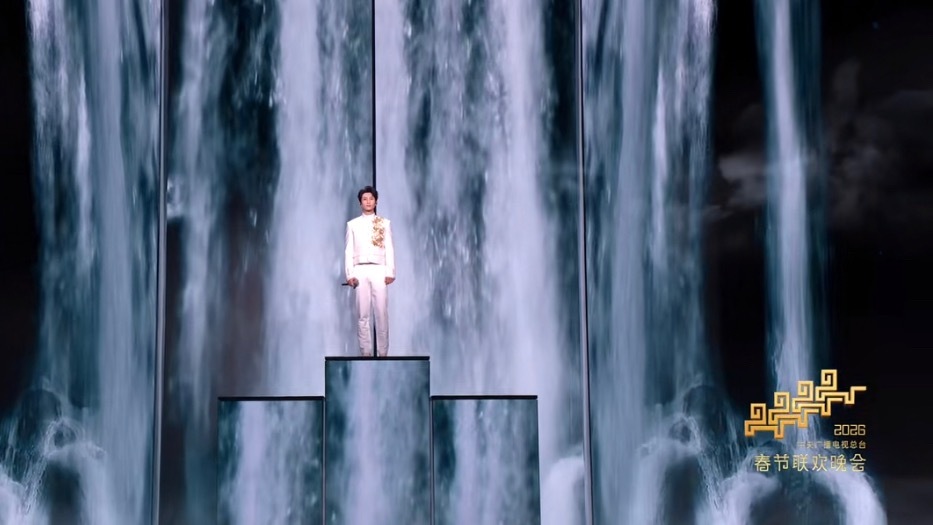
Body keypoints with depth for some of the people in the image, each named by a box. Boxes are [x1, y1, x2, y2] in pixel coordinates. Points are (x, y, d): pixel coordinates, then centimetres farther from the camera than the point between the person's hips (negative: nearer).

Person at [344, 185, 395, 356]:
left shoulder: (385, 223, 10)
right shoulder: (352, 224, 11)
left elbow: (389, 249, 6)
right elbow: (349, 251, 7)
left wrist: (390, 272, -4)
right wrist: (350, 274, -3)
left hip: (379, 270, 0)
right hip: (360, 271, 1)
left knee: (381, 313, -4)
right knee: (363, 314, 0)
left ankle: (383, 352, 0)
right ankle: (366, 352, 3)